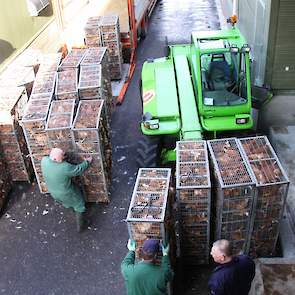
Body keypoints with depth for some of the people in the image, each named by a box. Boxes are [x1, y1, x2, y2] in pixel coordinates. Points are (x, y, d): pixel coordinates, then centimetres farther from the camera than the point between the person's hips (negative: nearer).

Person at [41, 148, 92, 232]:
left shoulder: (44, 161, -23)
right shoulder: (65, 167, -38)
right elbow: (78, 169, -21)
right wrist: (87, 162, -5)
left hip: (53, 193, 6)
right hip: (67, 194, -6)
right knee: (79, 204, 22)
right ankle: (80, 225, 34)